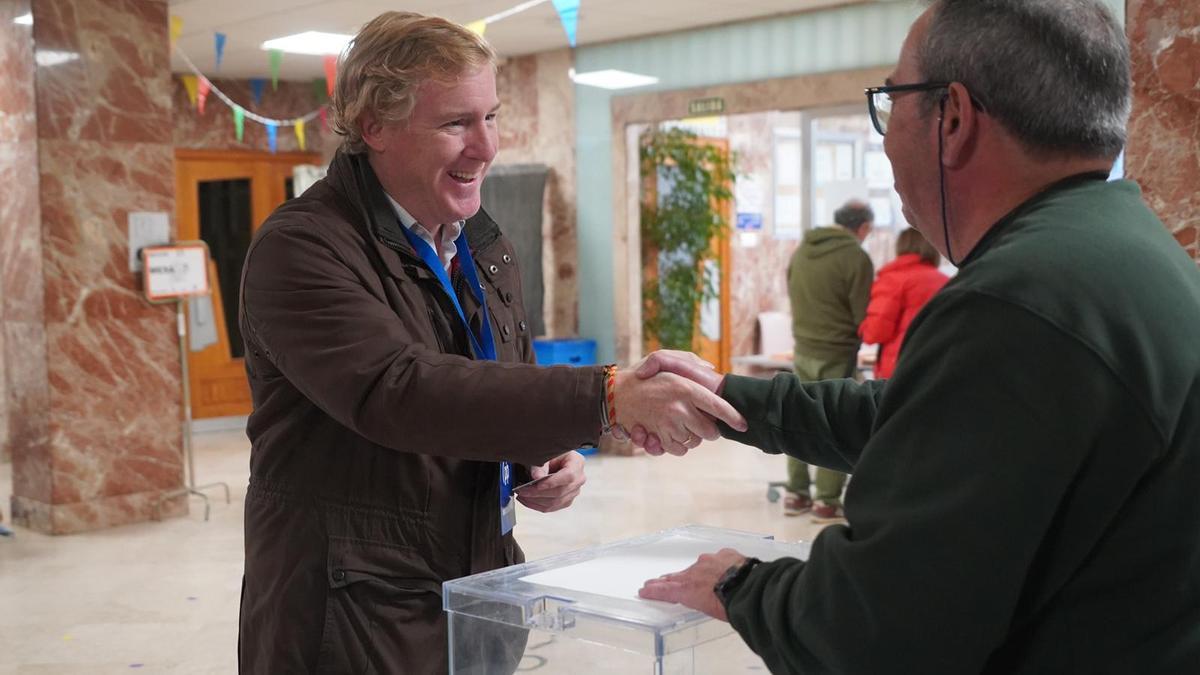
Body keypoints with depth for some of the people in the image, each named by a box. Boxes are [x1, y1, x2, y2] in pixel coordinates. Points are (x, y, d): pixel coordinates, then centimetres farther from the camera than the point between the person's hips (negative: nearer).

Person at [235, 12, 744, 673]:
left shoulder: (482, 246, 8)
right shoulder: (300, 248, -16)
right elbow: (397, 391, -30)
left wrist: (551, 455, -3)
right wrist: (608, 396, -36)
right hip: (354, 617, -6)